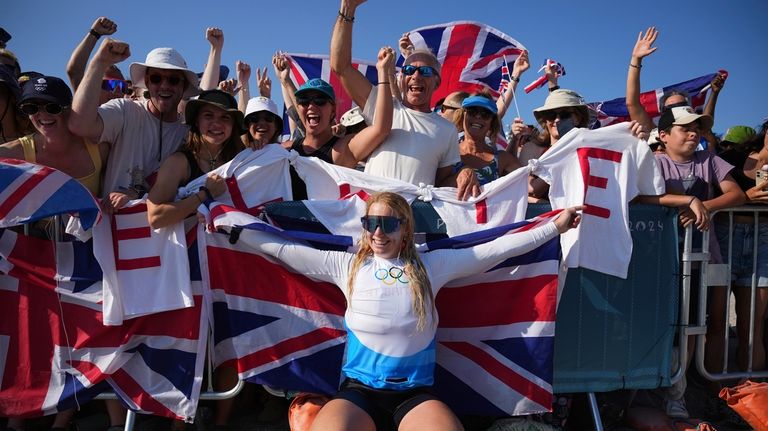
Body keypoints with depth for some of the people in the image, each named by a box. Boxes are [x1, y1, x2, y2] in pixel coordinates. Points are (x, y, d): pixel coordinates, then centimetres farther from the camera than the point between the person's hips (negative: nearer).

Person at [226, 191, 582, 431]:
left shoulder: (431, 265, 8)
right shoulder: (348, 265, 9)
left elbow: (496, 249, 10)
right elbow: (282, 249, 10)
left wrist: (555, 226, 12)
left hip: (416, 394, 1)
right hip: (358, 391, 0)